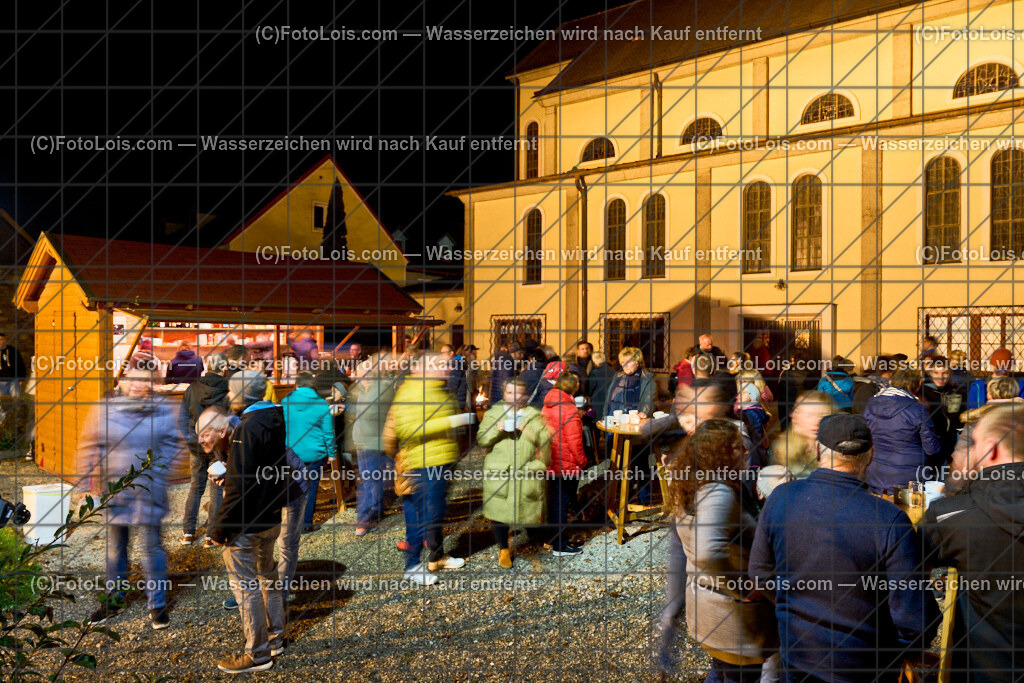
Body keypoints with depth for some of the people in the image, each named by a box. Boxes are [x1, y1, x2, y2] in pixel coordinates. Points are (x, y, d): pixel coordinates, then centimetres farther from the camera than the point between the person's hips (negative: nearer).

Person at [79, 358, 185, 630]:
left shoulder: (162, 409, -4)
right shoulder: (105, 409, -2)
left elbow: (174, 444, 4)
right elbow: (89, 446, 6)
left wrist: (158, 472, -5)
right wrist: (90, 478, 1)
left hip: (149, 492, -2)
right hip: (114, 490, 2)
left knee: (152, 547, 5)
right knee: (115, 547, 17)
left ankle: (157, 604, 18)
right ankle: (115, 599, 35)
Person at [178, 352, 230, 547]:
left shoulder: (193, 388, -1)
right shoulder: (228, 391, -11)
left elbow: (181, 418, 0)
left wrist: (190, 439, 1)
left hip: (197, 446, 3)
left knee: (196, 487, 15)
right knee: (217, 489, 6)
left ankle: (188, 532, 17)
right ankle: (211, 535, 9)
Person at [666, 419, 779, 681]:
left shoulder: (691, 489, 3)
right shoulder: (719, 494, -27)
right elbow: (709, 553, -41)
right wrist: (744, 590, -27)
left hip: (703, 600, 9)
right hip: (733, 614, -9)